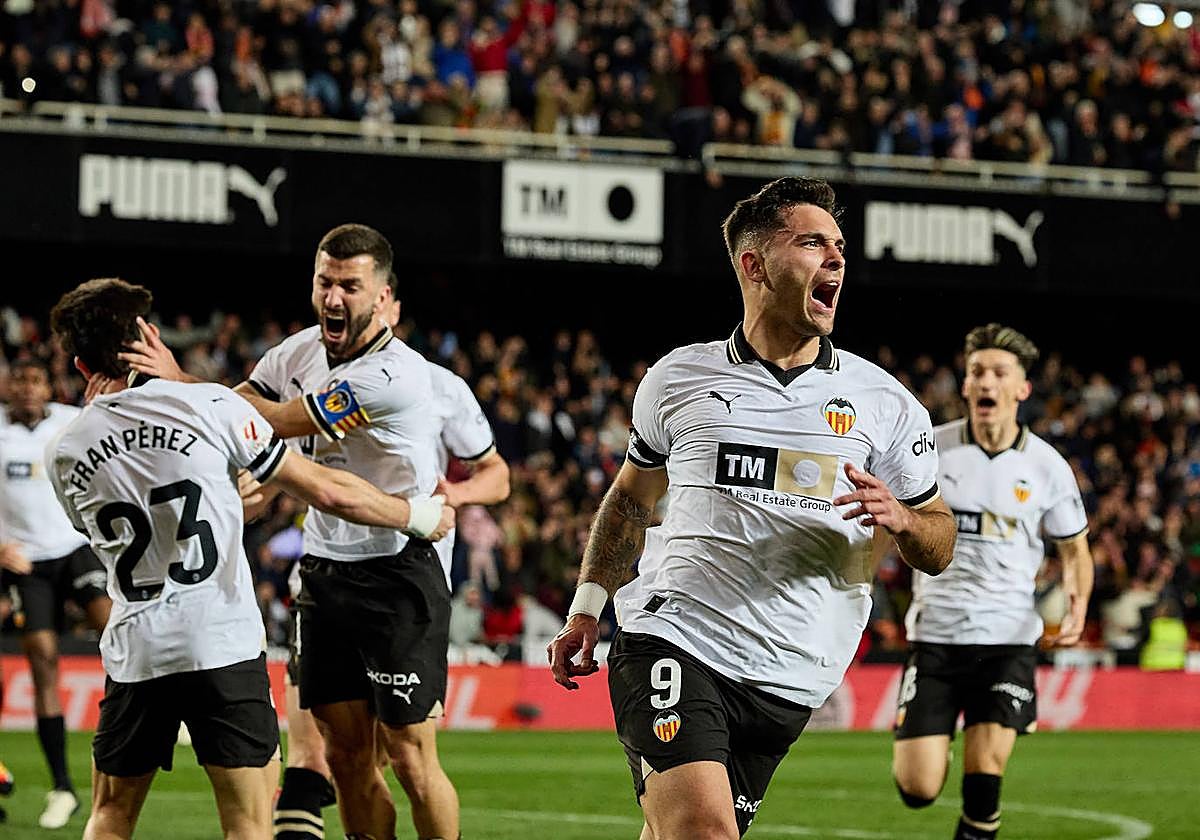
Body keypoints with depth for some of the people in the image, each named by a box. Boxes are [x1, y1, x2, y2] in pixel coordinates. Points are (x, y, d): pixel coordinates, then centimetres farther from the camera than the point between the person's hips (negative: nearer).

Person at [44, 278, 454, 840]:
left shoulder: (63, 455, 4)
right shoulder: (209, 405, -5)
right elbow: (326, 491, -2)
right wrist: (421, 516, 12)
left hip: (134, 655, 3)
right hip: (224, 645, -3)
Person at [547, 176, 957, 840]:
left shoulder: (885, 404, 7)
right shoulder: (678, 378, 7)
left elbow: (938, 549, 12)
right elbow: (631, 499, 23)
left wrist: (901, 518, -11)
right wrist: (587, 610, 15)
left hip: (785, 680, 2)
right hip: (673, 642, -2)